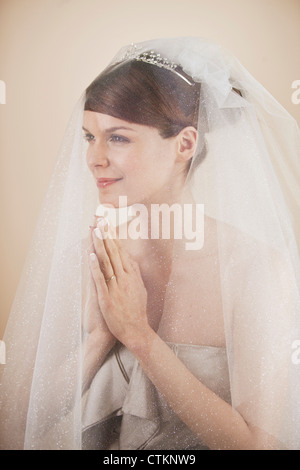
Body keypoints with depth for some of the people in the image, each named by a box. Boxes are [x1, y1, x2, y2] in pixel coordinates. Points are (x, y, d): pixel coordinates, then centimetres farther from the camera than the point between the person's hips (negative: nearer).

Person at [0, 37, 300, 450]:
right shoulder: (80, 259, -10)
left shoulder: (261, 268, -20)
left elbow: (256, 442, -17)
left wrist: (138, 333, -22)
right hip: (104, 448, 2)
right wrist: (101, 333, -21)